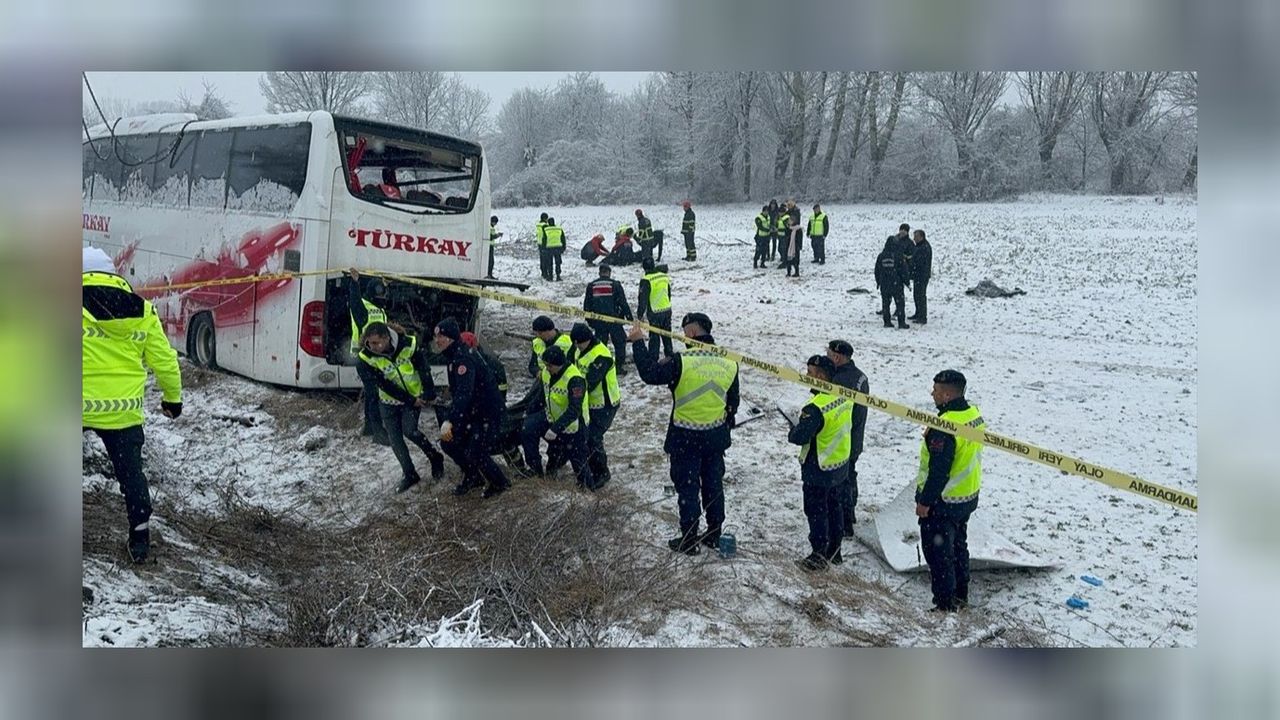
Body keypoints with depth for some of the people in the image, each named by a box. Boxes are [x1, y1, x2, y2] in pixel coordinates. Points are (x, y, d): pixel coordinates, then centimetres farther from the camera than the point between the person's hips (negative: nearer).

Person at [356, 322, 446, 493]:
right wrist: (410, 401, -21)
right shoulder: (367, 358, -22)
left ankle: (435, 458, 5)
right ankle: (410, 475, 18)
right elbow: (384, 385, -21)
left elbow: (424, 370, -11)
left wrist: (429, 395, -9)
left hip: (414, 396, -2)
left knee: (409, 430, -19)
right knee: (395, 439, 1)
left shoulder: (409, 345, -24)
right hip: (389, 401, 2)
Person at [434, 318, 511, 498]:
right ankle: (472, 477, 26)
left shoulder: (463, 358, -27)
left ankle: (500, 483, 16)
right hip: (472, 411, 10)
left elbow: (464, 393, -39)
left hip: (489, 413, -10)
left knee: (475, 454, -9)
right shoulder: (454, 356, 6)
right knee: (448, 442, 7)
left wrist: (450, 421, -47)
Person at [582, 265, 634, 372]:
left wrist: (589, 321, 19)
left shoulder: (591, 286, 6)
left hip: (598, 322, 3)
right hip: (614, 320, -3)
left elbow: (586, 305, 10)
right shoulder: (615, 285, -4)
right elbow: (623, 303, -5)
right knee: (619, 343, 10)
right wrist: (629, 318, 3)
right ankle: (619, 366, 7)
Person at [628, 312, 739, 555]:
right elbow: (733, 402, 8)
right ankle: (714, 534, 29)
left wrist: (638, 342, -9)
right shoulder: (730, 363, -2)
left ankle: (689, 540, 15)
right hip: (716, 436, 5)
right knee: (713, 484, 18)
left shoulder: (683, 362, -22)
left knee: (687, 488, 6)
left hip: (686, 439, -5)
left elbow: (650, 373, -18)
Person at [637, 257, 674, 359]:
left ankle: (653, 357, 5)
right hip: (667, 310, 6)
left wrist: (640, 314, -12)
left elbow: (642, 299, -16)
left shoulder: (646, 280, -17)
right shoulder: (665, 276, 3)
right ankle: (669, 353, 28)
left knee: (654, 336, 2)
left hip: (655, 312, -6)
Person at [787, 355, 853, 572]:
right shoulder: (844, 397, -3)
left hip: (818, 469, -8)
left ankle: (819, 555, 14)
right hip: (841, 465, 8)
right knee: (834, 506, 20)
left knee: (816, 511, 6)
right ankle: (835, 550, 32)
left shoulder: (816, 407, -29)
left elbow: (800, 437, -27)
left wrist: (792, 433, -4)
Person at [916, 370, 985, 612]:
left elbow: (938, 470, -26)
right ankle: (960, 596, 34)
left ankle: (945, 603, 9)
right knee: (958, 546, 22)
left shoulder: (944, 428, -28)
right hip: (968, 498, 9)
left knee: (937, 551, 3)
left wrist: (924, 501, -18)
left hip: (942, 501, -9)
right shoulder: (975, 415, -1)